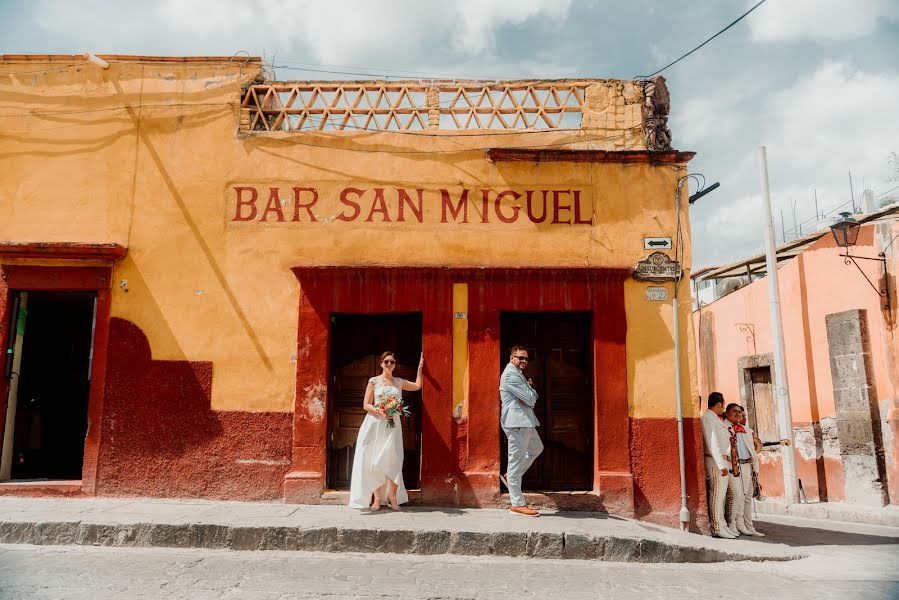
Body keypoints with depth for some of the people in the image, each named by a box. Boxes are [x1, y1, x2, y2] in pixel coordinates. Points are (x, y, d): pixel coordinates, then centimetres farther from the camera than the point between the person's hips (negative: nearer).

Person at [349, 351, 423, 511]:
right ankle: (377, 498, 3)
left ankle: (393, 497, 3)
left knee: (392, 460, -5)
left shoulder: (399, 382, 12)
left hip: (392, 425, 2)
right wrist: (381, 411, -16)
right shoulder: (373, 381, 2)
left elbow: (417, 386, 26)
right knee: (375, 460, -3)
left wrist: (420, 367, 26)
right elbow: (366, 405, -1)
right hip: (375, 424, -2)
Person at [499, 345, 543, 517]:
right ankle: (517, 504, 0)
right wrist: (531, 392, 3)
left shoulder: (518, 373, 19)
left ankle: (510, 477, 26)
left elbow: (533, 397, 17)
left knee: (536, 448, 26)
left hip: (525, 422, 11)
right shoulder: (511, 374, -15)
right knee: (516, 460, -6)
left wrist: (529, 392, -5)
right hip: (516, 422, -11)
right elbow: (530, 398, -19)